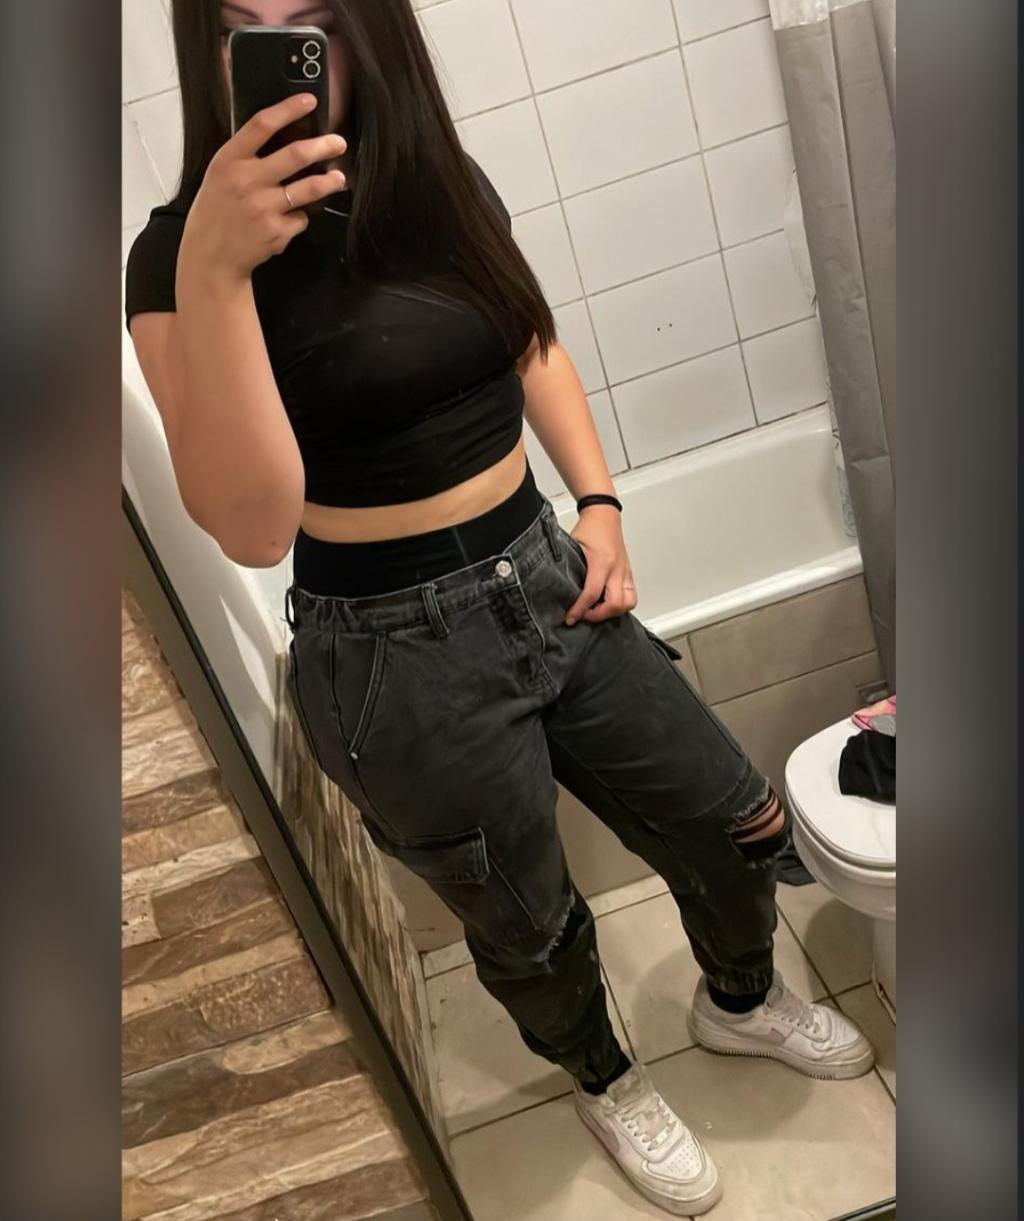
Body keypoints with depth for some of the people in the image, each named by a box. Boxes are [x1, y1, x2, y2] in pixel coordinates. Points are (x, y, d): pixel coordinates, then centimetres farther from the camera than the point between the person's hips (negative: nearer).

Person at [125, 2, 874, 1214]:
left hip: (549, 585, 6)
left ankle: (740, 1000, 54)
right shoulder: (181, 253, -13)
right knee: (530, 929, 18)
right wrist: (211, 268, -32)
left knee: (739, 827, 18)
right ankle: (606, 1082, 55)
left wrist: (599, 503, 5)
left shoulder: (446, 185, 1)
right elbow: (250, 527, -26)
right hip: (399, 658, -5)